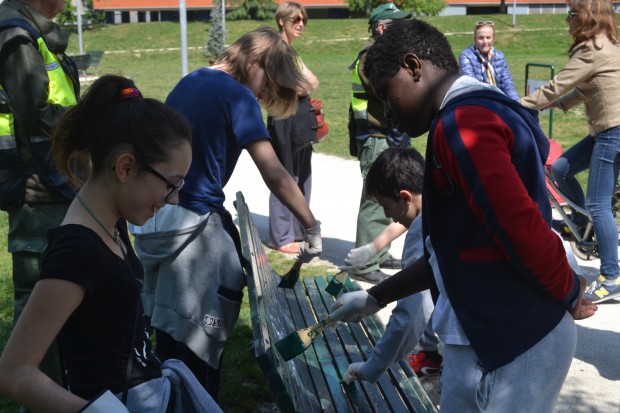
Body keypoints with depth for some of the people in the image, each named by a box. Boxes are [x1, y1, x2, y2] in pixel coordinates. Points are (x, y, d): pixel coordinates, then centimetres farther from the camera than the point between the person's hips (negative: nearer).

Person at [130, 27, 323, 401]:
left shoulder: (190, 81, 12)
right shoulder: (238, 97, -13)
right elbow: (274, 175, -18)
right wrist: (313, 227, -12)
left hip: (154, 215, 9)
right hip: (192, 223, -9)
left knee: (169, 324, 19)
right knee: (200, 337, 2)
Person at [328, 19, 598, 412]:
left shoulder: (461, 122, -19)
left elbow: (522, 230, -27)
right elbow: (454, 251, 18)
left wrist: (570, 294, -10)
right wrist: (376, 297, 17)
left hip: (513, 345, -9)